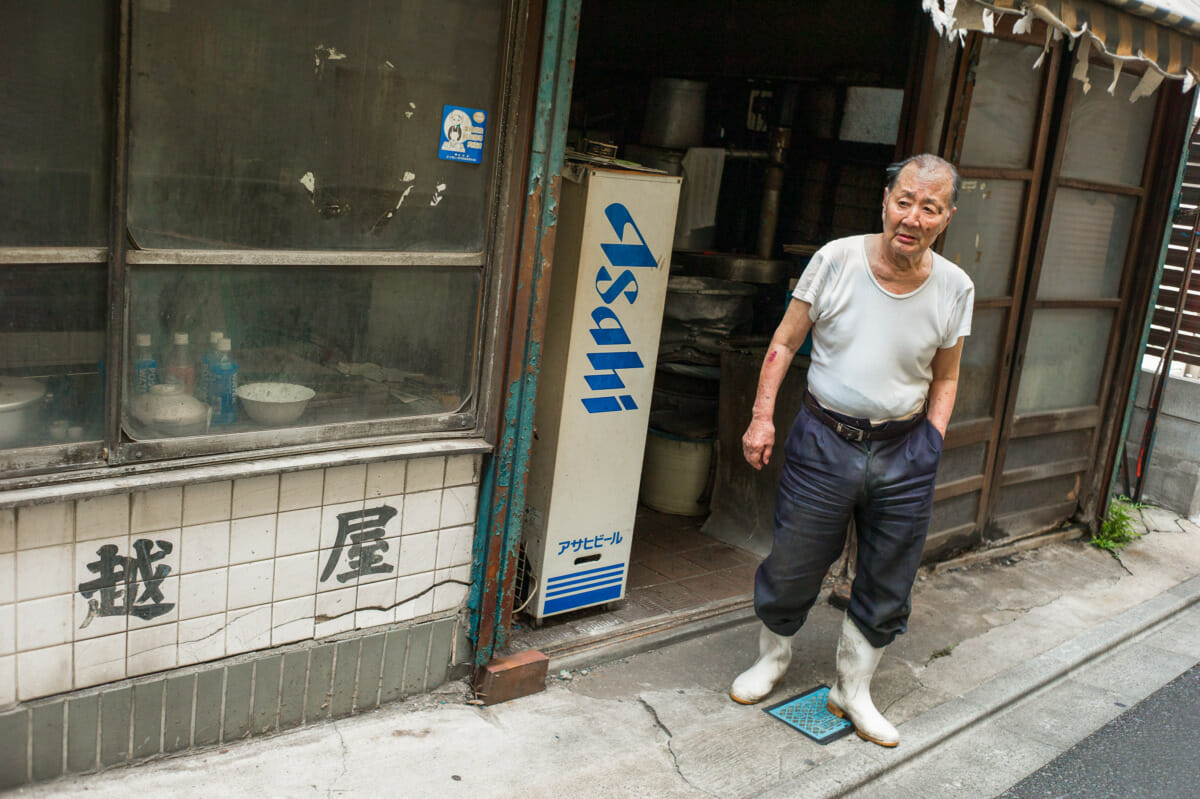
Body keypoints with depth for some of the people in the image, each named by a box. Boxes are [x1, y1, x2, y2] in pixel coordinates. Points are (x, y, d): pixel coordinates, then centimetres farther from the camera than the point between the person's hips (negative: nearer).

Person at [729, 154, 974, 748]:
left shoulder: (954, 288, -2)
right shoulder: (837, 260, -9)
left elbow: (945, 380, 11)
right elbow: (785, 343, -1)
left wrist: (932, 446, 2)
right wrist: (763, 415, -6)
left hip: (903, 454, 2)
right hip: (824, 438, -2)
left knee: (887, 586, 11)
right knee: (792, 565, 9)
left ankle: (852, 690, 32)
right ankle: (772, 659, 37)